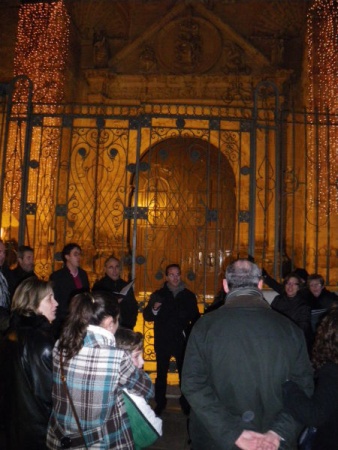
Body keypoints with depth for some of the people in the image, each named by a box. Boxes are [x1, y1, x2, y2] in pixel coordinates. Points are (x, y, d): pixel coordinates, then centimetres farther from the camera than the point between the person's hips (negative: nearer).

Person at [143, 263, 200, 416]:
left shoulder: (189, 296, 3)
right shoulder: (158, 295, 0)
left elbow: (195, 318, 7)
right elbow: (147, 316, -2)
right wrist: (154, 309, -22)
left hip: (183, 342, 0)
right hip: (162, 342, 0)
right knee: (161, 374, 8)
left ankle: (185, 403, 21)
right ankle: (160, 403, 22)